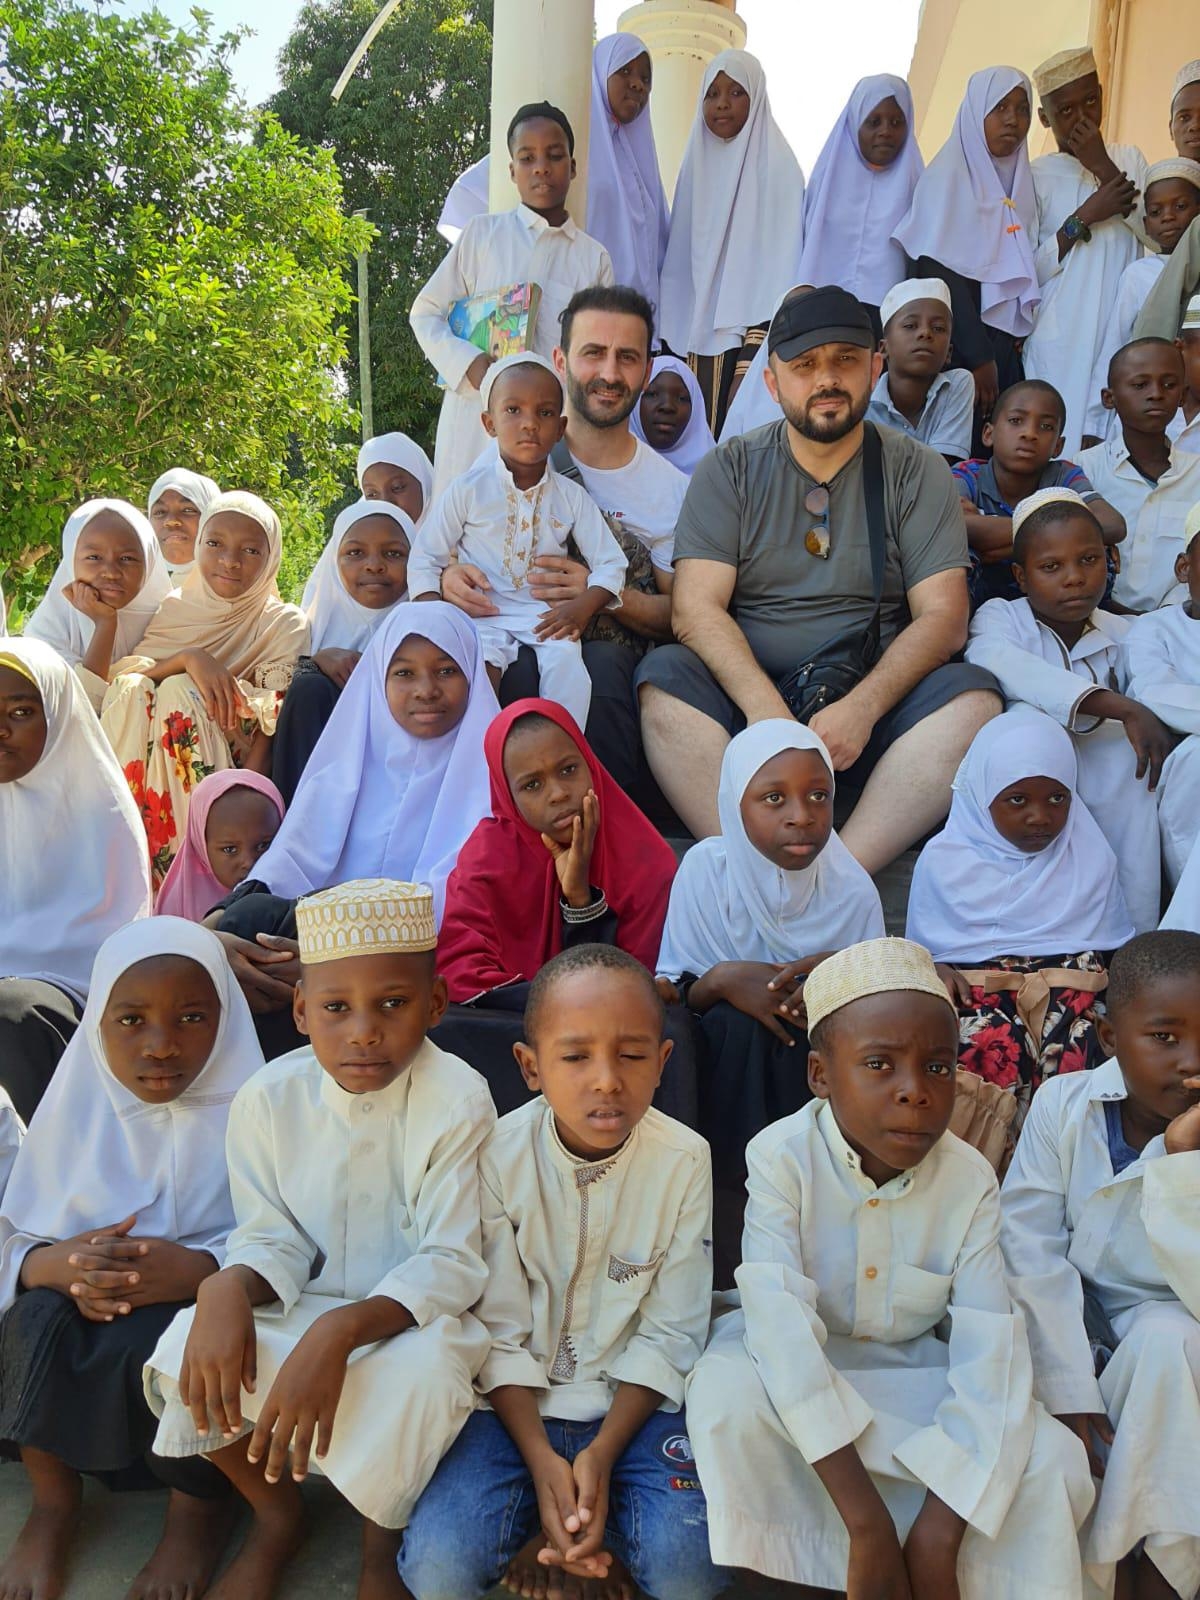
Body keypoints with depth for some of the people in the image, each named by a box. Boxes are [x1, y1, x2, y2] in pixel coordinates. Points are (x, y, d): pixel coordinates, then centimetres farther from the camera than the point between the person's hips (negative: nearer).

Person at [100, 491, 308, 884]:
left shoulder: (284, 625, 0)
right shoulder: (176, 609, 10)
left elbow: (271, 726, -9)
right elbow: (119, 677, -4)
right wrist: (187, 658, -21)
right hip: (149, 765, 3)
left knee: (176, 692, -25)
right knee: (133, 690, -24)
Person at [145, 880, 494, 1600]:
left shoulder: (456, 1100, -19)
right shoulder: (269, 1100, -7)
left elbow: (450, 1266, -20)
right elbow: (275, 1241, -1)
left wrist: (340, 1331, -36)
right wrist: (228, 1289, -26)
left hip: (415, 1318, -3)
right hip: (306, 1309, 4)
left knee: (422, 1371, -35)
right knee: (189, 1351, -22)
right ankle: (277, 1514, 11)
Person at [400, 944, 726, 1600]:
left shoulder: (684, 1161, -11)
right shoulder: (498, 1156, -12)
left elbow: (668, 1335, -6)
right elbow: (501, 1332, -8)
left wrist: (602, 1455, -16)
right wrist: (541, 1460, -19)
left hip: (632, 1403, 1)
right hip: (518, 1402, 0)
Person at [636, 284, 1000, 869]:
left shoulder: (917, 471, 7)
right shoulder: (728, 470, 7)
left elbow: (943, 616, -2)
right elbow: (695, 607, -6)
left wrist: (861, 708, -20)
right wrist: (767, 711, -23)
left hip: (875, 700, 1)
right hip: (746, 694, 0)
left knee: (974, 696, -27)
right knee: (664, 675, -28)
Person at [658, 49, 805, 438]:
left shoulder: (776, 165, -2)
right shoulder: (697, 164, 13)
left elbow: (778, 267, -10)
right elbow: (678, 262, 14)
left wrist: (751, 360, -20)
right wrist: (669, 345, 7)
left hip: (744, 335, -5)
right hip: (694, 338, 5)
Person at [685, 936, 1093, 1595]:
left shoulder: (969, 1180, -13)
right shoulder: (782, 1158, -21)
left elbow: (990, 1351, -19)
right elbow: (782, 1325, -30)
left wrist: (940, 1534, -30)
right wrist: (866, 1521, -36)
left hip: (915, 1374, 3)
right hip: (802, 1376, -2)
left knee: (1054, 1465, -21)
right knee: (724, 1392, -35)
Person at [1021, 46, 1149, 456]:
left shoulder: (1129, 159, 14)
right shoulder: (1036, 177, 5)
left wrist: (1103, 168, -3)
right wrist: (1084, 218, -9)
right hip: (1060, 341, -2)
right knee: (1058, 443, -9)